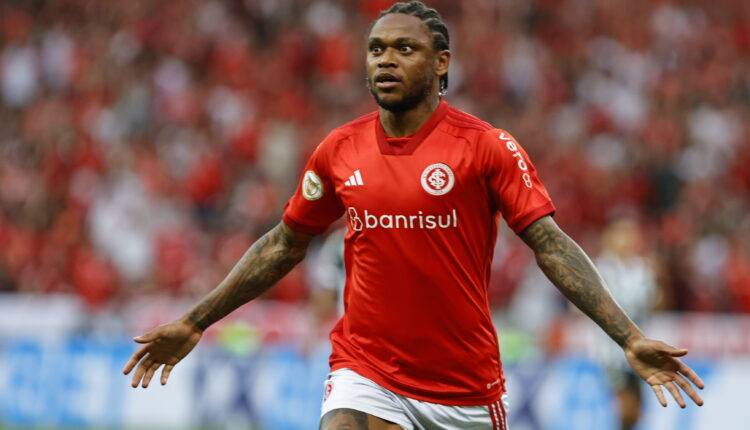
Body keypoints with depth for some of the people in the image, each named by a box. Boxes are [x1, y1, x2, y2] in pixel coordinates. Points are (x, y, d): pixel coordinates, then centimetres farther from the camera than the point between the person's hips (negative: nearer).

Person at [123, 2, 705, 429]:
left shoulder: (485, 146, -7)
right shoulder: (340, 151, 3)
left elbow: (551, 245, -10)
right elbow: (285, 245, 16)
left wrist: (628, 337, -20)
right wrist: (194, 323, 16)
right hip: (366, 375, 1)